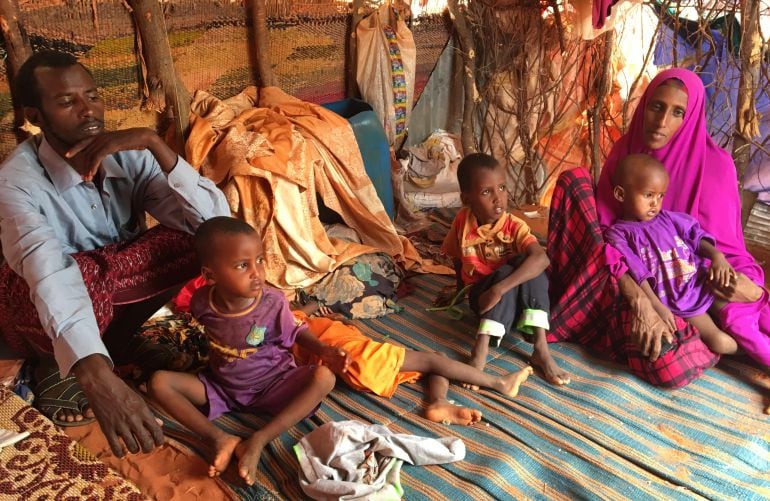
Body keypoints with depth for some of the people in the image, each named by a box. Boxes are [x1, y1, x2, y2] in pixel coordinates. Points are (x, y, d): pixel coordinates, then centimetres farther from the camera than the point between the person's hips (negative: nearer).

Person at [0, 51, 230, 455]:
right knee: (89, 278, -39)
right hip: (48, 320, -4)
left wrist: (154, 143, -35)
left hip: (113, 302, 4)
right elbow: (50, 273, -44)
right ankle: (59, 366, -7)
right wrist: (96, 376, -59)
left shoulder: (129, 155, -14)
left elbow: (216, 221, -24)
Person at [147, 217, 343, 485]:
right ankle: (220, 439, -26)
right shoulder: (202, 302, -17)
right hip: (220, 387, 2)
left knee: (324, 377, -28)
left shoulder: (273, 302, -24)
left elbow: (295, 332, -8)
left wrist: (323, 350, -23)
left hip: (272, 386, -2)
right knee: (159, 382, -17)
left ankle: (258, 440, -30)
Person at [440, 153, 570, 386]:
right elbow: (457, 258, 9)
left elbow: (541, 258, -37)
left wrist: (499, 289, -43)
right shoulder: (462, 221, -10)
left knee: (527, 262, -31)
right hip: (481, 295, 0)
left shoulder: (514, 225, -18)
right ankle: (481, 349, -39)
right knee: (506, 272, -33)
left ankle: (540, 347, -33)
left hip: (517, 296, 0)